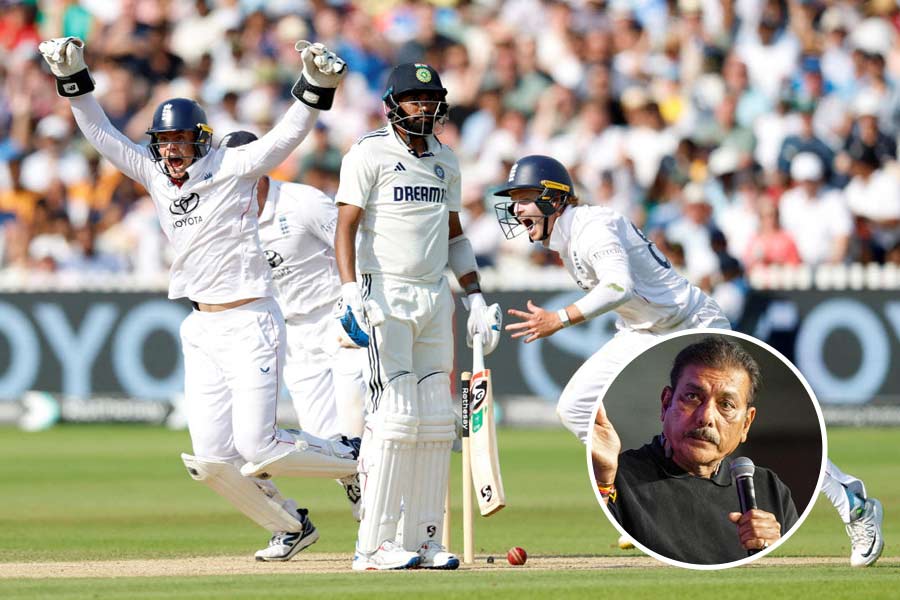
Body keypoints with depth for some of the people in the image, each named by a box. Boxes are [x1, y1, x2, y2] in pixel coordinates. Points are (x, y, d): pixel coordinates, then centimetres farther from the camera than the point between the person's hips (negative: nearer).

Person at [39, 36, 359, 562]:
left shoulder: (231, 171, -7)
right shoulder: (157, 178, 8)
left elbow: (291, 133, -17)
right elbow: (102, 134, 12)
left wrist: (316, 84, -33)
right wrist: (73, 80, 2)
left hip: (251, 322, -6)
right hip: (202, 330, 6)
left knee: (256, 447, -13)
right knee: (212, 458, -1)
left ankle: (352, 460, 11)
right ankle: (292, 527, 18)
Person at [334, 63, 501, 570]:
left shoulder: (445, 161, 15)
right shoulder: (370, 154, -5)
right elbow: (346, 227, -11)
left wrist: (476, 298, 15)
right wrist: (351, 292, -24)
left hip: (436, 297, 7)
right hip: (386, 296, -7)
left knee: (437, 421, 4)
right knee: (396, 415, -13)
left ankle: (422, 539, 9)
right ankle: (374, 544, -11)